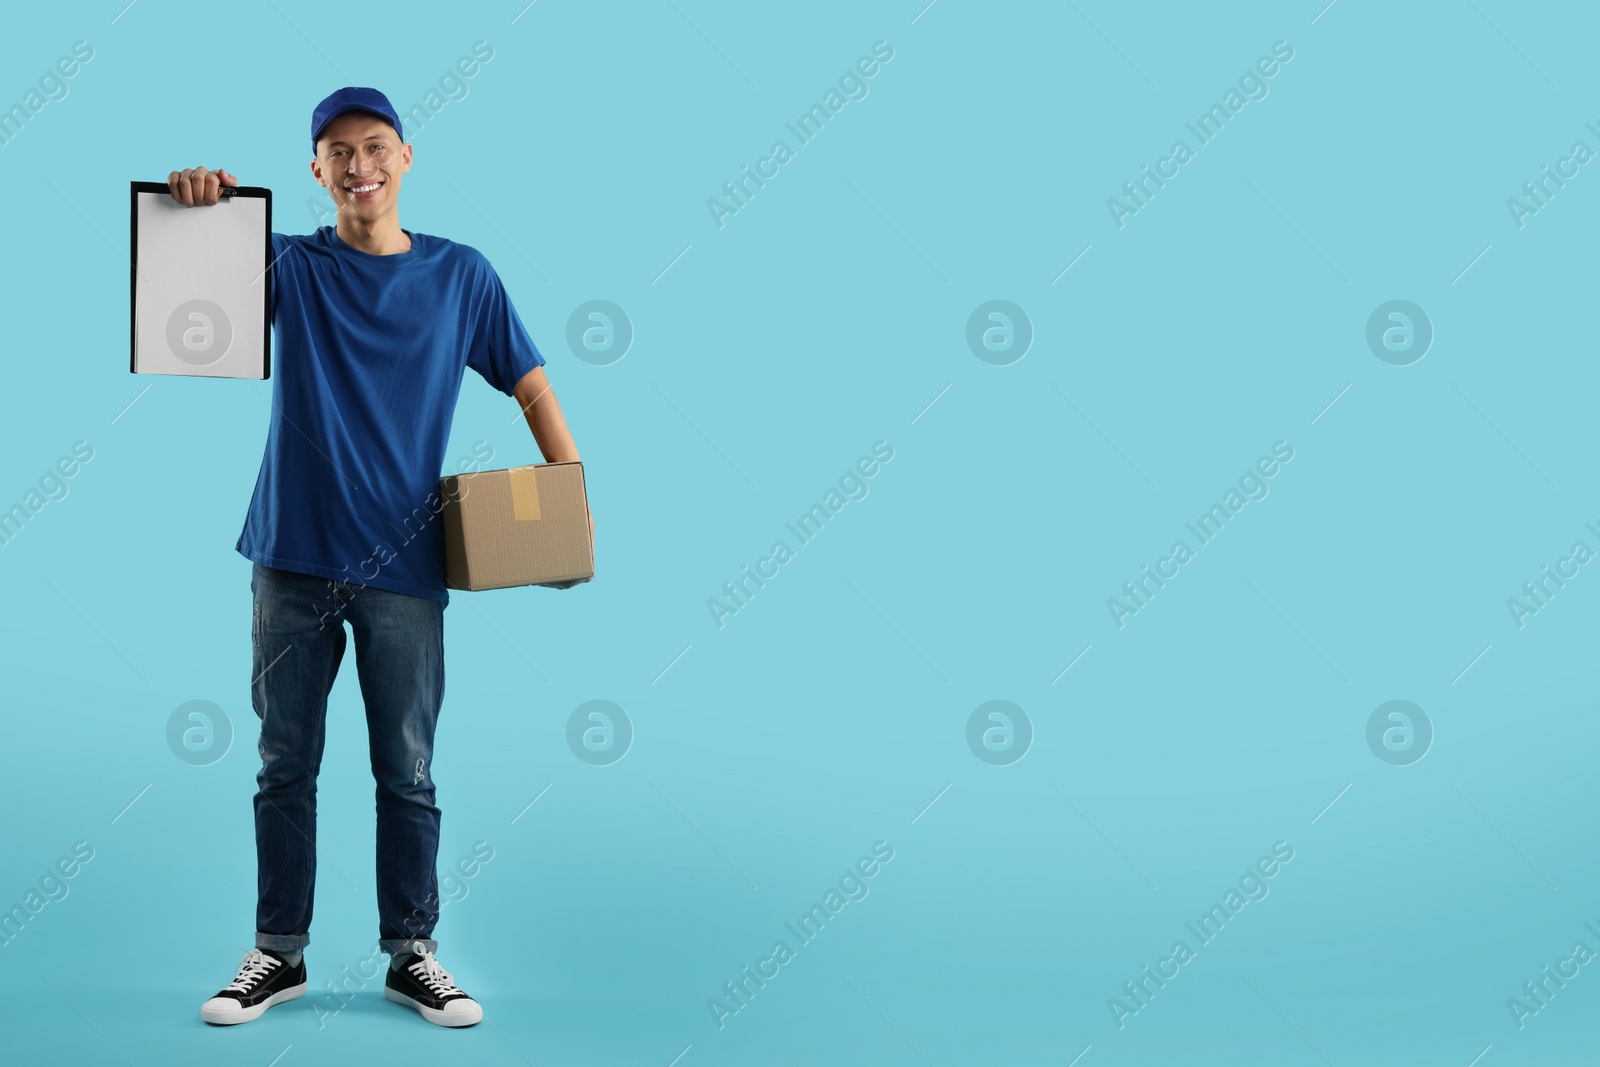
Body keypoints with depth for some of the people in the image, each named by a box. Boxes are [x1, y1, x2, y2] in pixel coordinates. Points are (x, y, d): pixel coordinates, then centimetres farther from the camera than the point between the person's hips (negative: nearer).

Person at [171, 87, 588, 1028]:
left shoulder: (461, 274, 5)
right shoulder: (292, 266, 6)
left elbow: (530, 384, 8)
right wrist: (194, 205, -28)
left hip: (405, 564, 0)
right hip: (294, 554, 1)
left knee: (408, 773, 5)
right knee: (286, 764, 8)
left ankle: (412, 953, 17)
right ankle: (279, 954, 19)